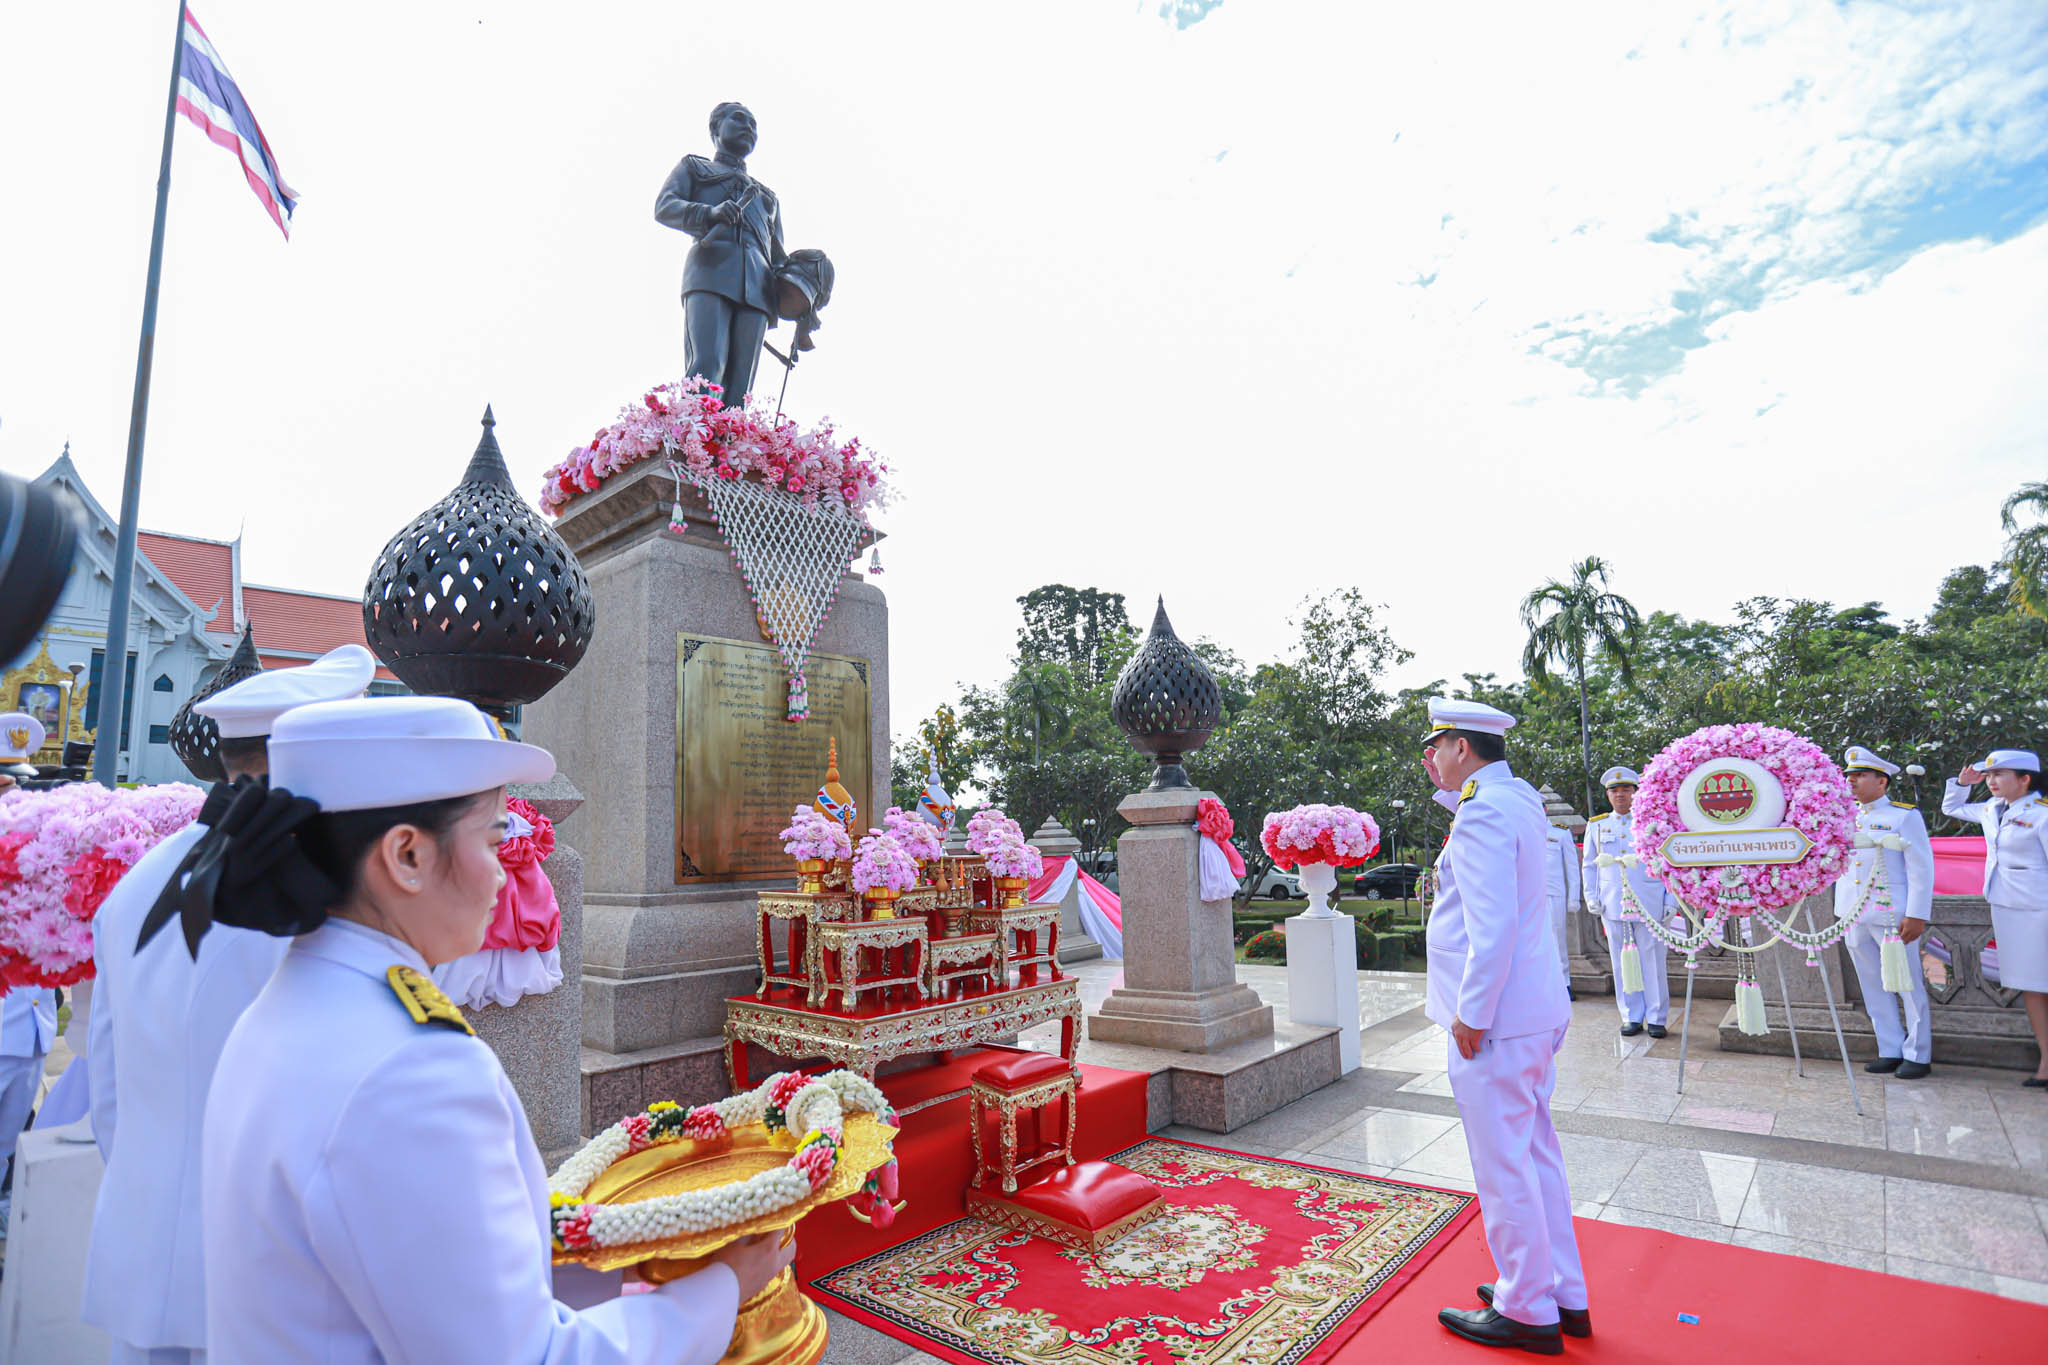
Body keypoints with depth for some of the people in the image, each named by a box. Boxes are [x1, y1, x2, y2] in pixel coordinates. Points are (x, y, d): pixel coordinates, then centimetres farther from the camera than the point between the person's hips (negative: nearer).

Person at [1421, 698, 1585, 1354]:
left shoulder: (1482, 813, -20)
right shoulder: (1518, 796, 11)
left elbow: (1492, 926, -25)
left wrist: (1470, 1014, -19)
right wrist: (1446, 784, 24)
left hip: (1493, 1022, -10)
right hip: (1536, 1013, 10)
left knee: (1503, 1168, 3)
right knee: (1537, 1154, 19)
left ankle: (1526, 1314, 17)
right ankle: (1564, 1295, 32)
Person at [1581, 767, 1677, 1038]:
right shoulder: (1596, 826, 11)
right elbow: (1590, 865, 15)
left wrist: (1671, 899, 0)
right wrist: (1592, 897, 5)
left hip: (1649, 904, -2)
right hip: (1614, 905, 2)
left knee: (1653, 961, 2)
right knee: (1623, 963, 5)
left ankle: (1657, 1018, 12)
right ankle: (1631, 1017, 14)